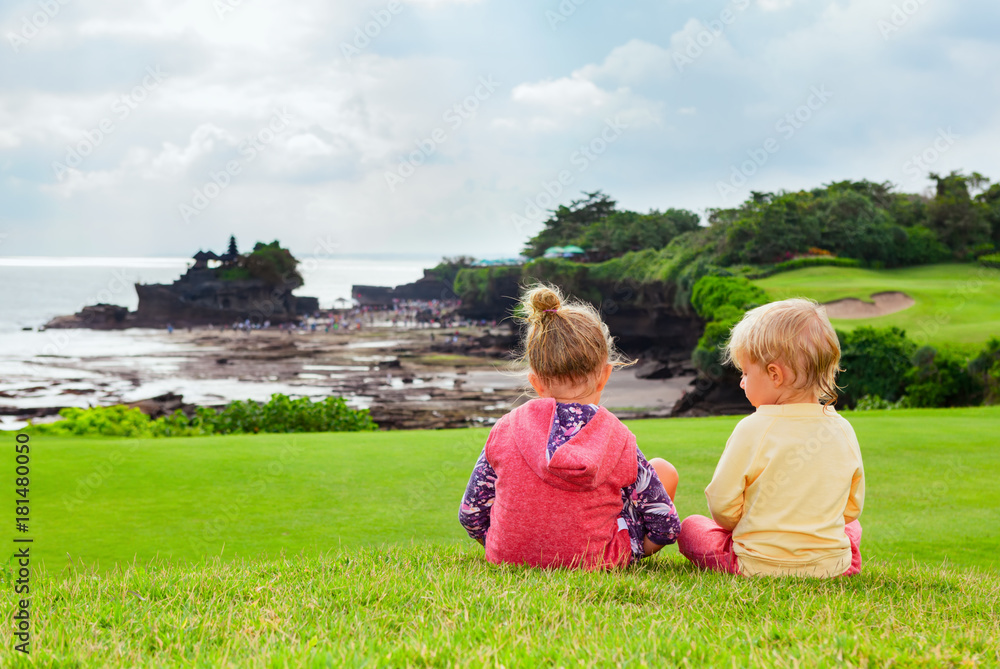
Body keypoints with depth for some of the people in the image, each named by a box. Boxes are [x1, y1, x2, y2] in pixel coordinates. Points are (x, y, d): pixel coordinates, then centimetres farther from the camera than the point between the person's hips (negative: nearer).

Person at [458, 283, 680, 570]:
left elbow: (471, 515, -1)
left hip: (508, 556, 3)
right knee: (664, 471, 16)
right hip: (591, 564, -3)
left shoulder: (505, 430, -10)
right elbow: (666, 529, -6)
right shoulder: (619, 441, -14)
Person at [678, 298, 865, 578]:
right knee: (852, 527, 36)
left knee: (690, 526, 19)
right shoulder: (843, 431, -5)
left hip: (758, 564, -3)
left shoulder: (753, 429, -19)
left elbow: (722, 505, -13)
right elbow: (851, 508, 6)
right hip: (832, 565, 4)